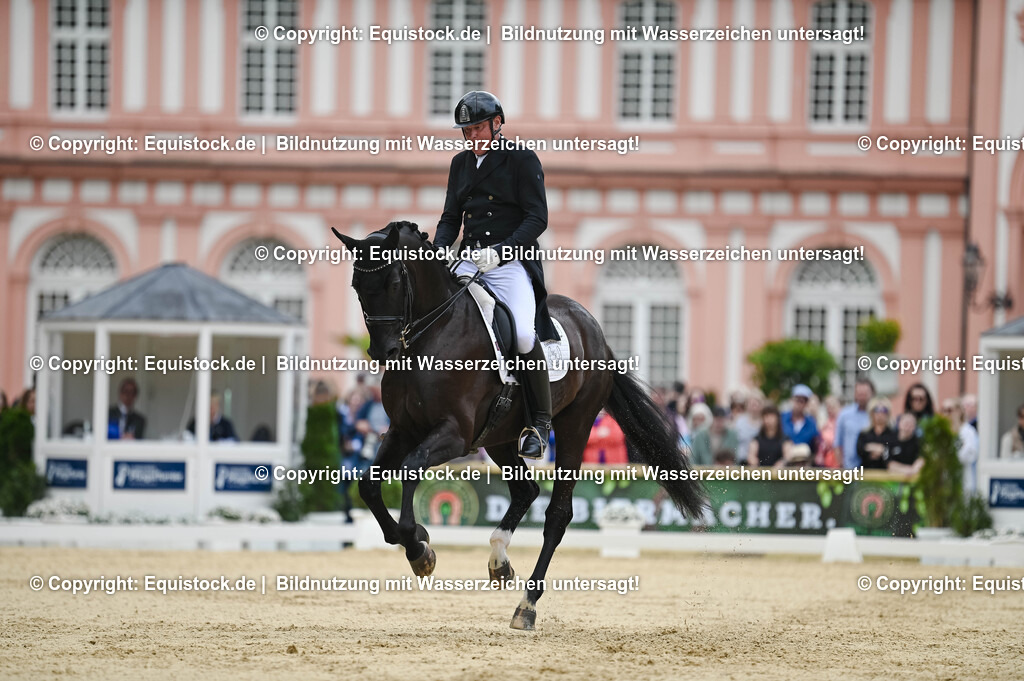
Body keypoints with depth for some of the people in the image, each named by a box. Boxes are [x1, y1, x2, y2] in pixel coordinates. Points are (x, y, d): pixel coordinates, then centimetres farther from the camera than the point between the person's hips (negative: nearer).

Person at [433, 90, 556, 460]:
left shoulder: (523, 159, -2)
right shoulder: (461, 163, 17)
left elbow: (537, 218, -8)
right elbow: (450, 218, 21)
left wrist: (499, 251, -21)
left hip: (512, 261, -6)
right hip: (468, 261, 6)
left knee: (523, 335, -26)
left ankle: (541, 421, -9)